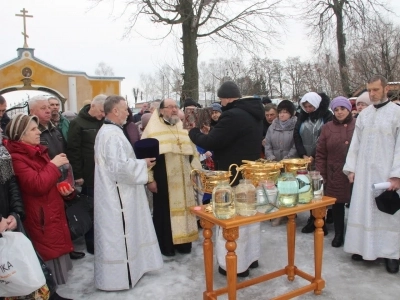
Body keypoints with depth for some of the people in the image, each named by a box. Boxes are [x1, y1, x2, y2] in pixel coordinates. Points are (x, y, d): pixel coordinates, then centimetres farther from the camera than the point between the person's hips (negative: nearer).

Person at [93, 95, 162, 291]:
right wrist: (143, 164, -15)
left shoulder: (108, 131, 13)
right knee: (119, 234, 1)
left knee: (117, 234, 19)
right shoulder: (112, 134, -21)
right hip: (117, 195, -11)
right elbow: (120, 166, -29)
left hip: (114, 192, 11)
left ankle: (125, 269, 33)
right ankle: (119, 276, 14)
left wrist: (139, 163, 9)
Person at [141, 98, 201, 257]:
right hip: (163, 180, -4)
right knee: (164, 212, 5)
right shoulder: (152, 130, -4)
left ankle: (183, 242, 24)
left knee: (183, 210, 10)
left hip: (183, 181, 5)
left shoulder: (184, 129, 12)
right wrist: (149, 179, -11)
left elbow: (193, 153, 16)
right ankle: (165, 245, 18)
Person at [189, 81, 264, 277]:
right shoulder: (253, 114, 9)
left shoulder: (232, 115, -22)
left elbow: (211, 142, -20)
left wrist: (193, 132, -2)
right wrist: (212, 133, 13)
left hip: (234, 178, -10)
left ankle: (236, 265, 11)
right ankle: (251, 257, 32)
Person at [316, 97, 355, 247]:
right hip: (335, 175, 1)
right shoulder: (327, 127, 4)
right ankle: (338, 234, 26)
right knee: (337, 204, 10)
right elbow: (320, 154, 4)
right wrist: (321, 175, 0)